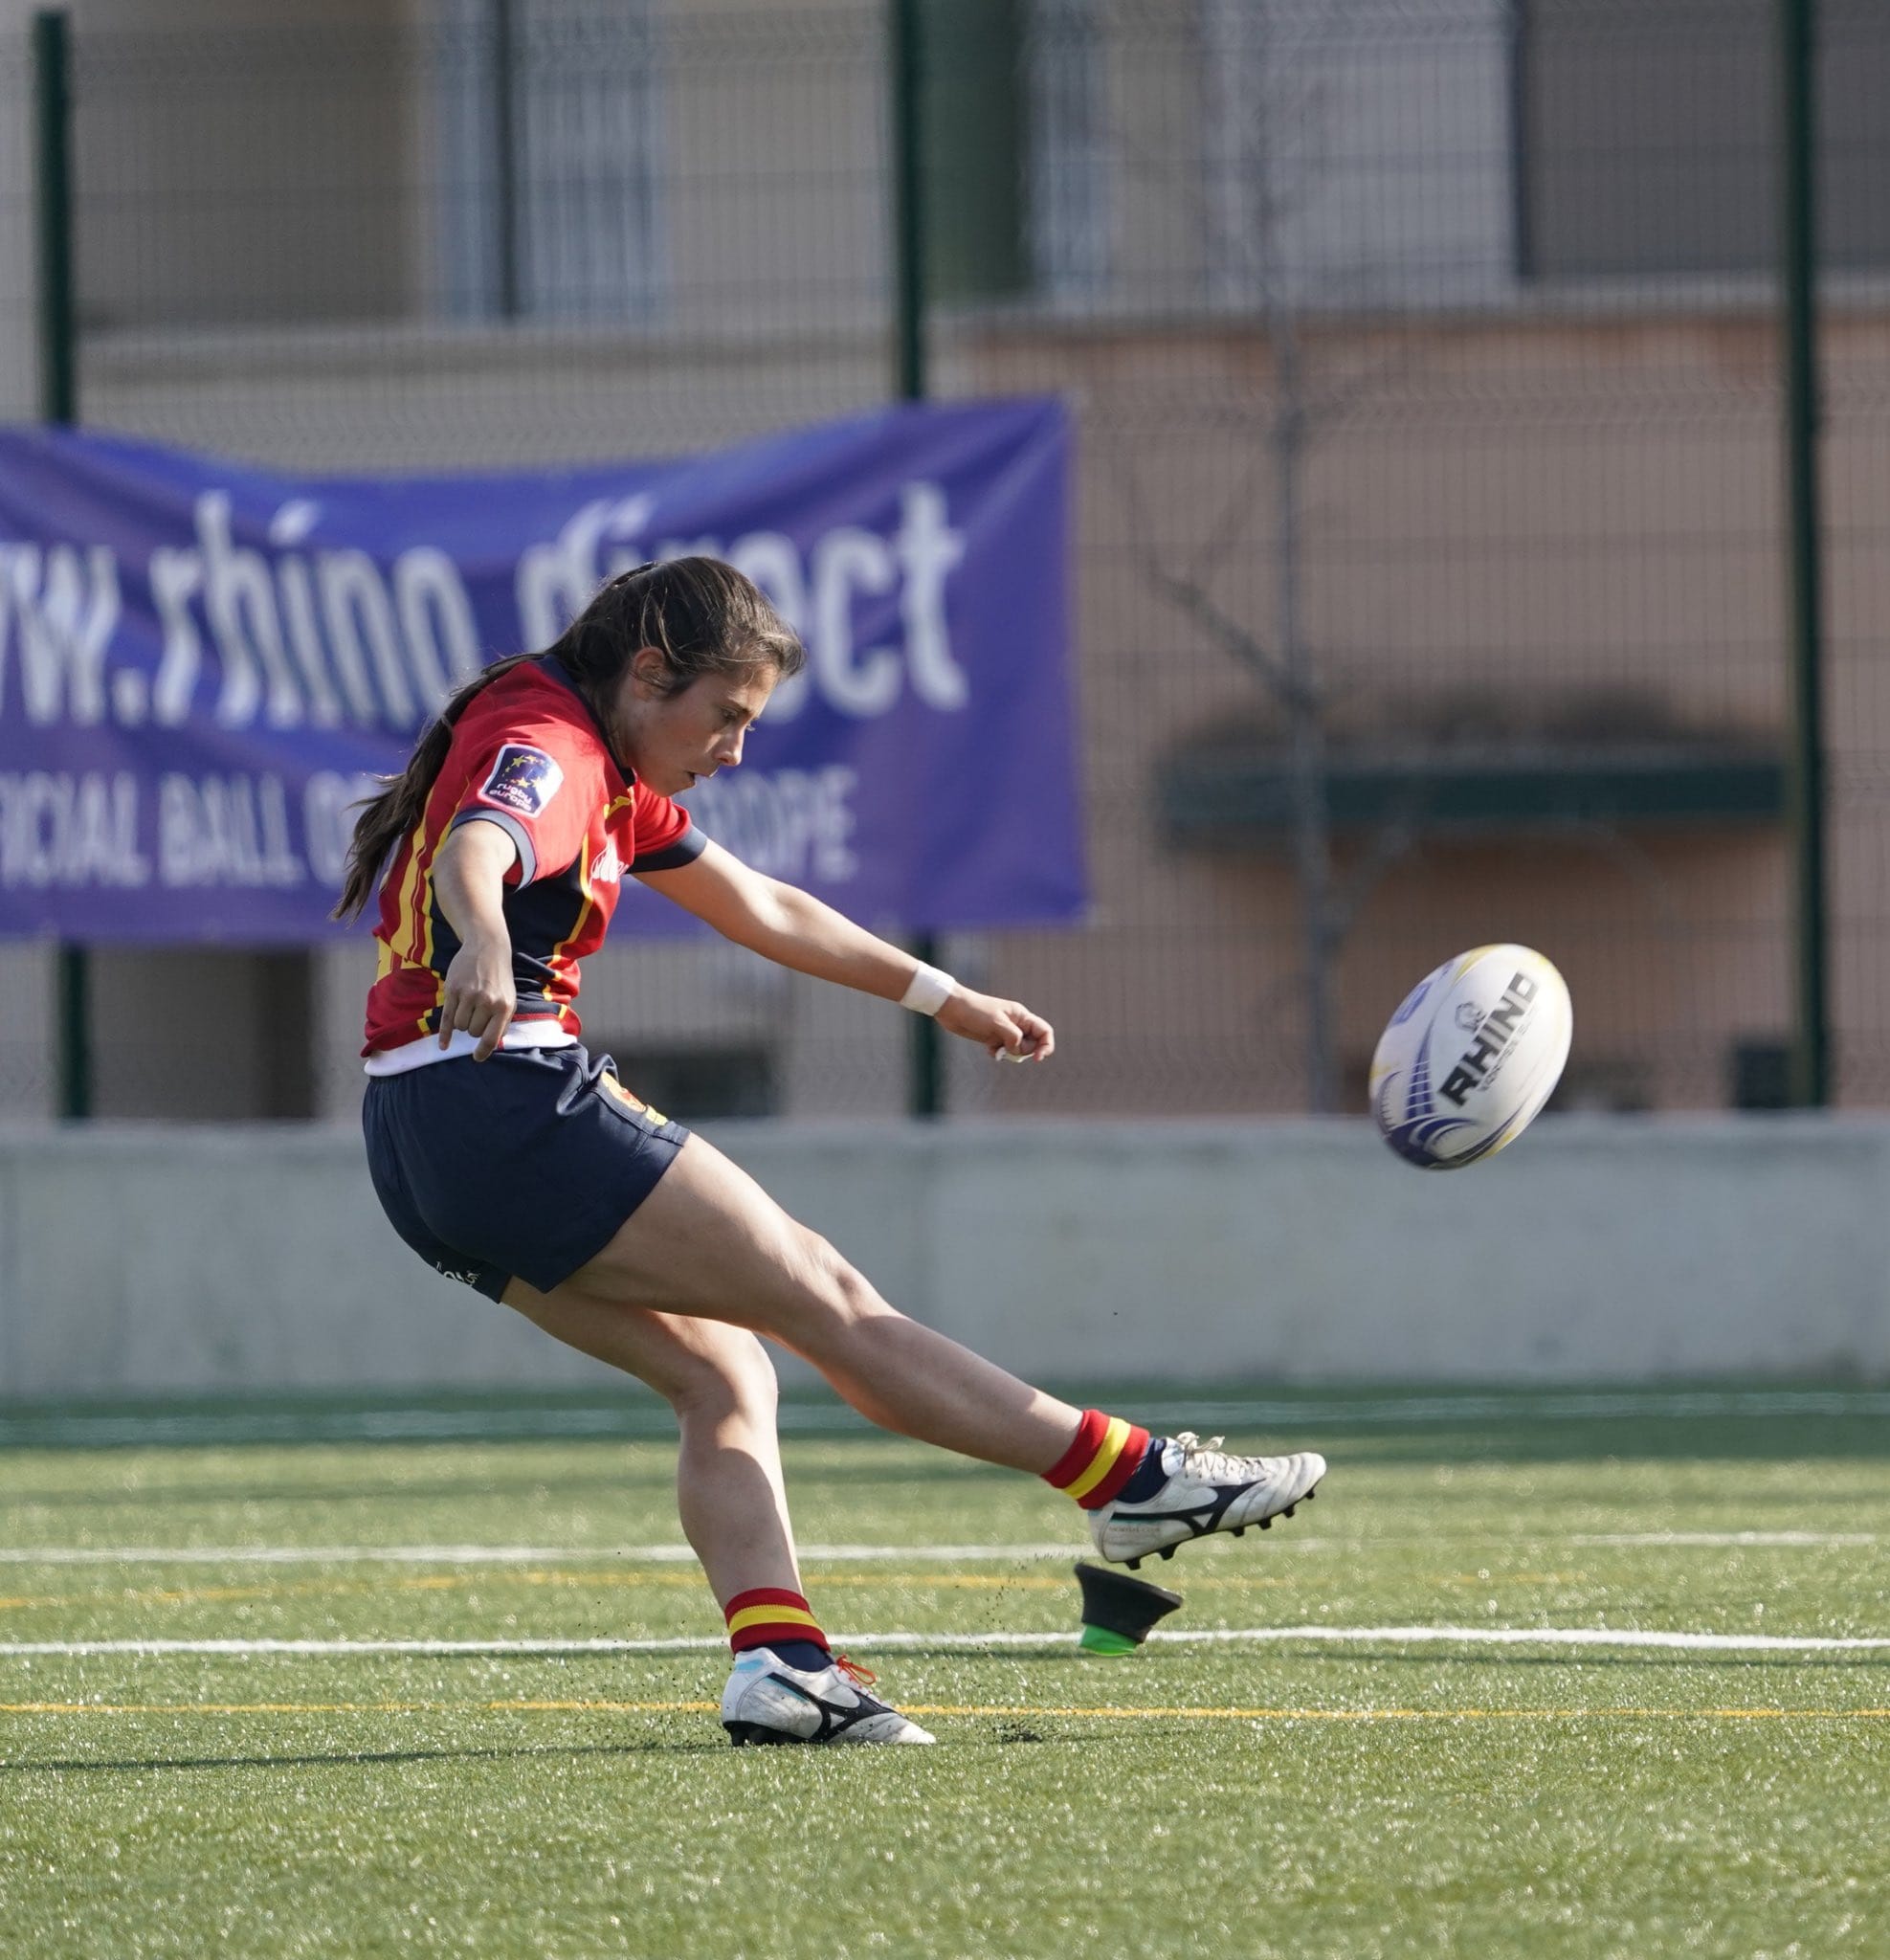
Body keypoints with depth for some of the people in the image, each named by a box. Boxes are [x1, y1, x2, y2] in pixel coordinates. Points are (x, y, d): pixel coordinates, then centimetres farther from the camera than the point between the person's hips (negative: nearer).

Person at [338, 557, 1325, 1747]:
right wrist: (484, 946, -58)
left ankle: (780, 1667, -9)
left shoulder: (608, 778, 21)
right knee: (825, 1299, -5)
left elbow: (762, 910, 31)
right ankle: (1136, 1483, -1)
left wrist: (945, 998, 37)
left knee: (725, 1375, 7)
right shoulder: (544, 746, -11)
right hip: (508, 1101, -11)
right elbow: (472, 851, -34)